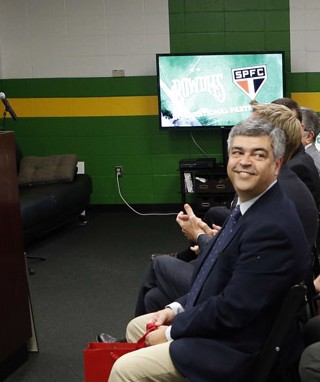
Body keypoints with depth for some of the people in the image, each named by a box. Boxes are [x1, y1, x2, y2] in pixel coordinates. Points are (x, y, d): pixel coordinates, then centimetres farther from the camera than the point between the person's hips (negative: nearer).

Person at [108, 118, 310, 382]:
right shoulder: (250, 206, 4)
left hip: (239, 350, -10)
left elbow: (233, 310, -27)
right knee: (136, 327, 21)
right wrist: (177, 309, 4)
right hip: (215, 320, 10)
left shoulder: (272, 227, -27)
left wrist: (172, 331, -14)